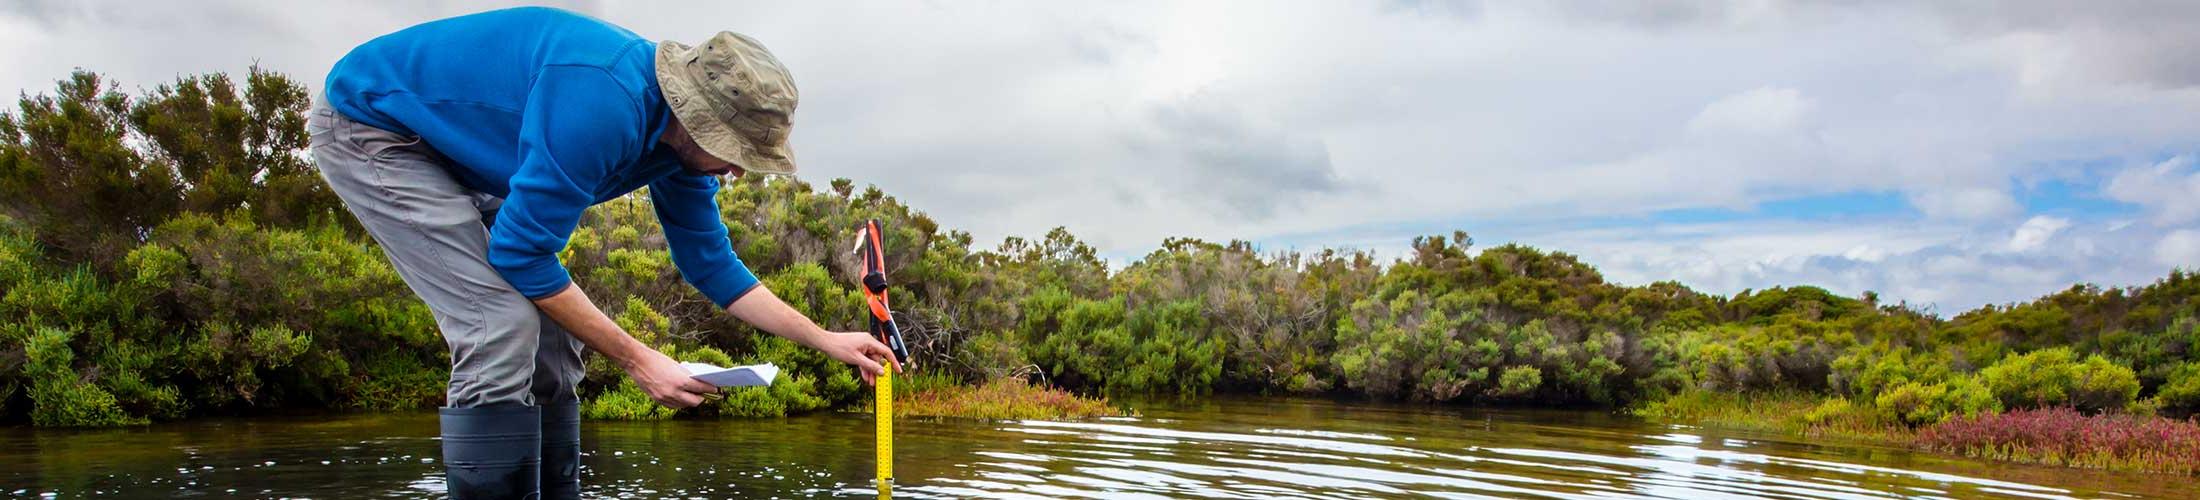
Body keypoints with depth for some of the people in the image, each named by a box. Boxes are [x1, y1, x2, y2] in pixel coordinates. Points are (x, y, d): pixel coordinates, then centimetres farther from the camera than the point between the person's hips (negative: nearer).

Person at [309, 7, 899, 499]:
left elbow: (712, 264, 5)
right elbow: (522, 254, -29)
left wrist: (827, 341, 2)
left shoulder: (682, 141, -7)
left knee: (551, 335, 2)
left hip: (459, 161, 9)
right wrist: (636, 360, -23)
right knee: (504, 328, -21)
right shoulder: (602, 104, -35)